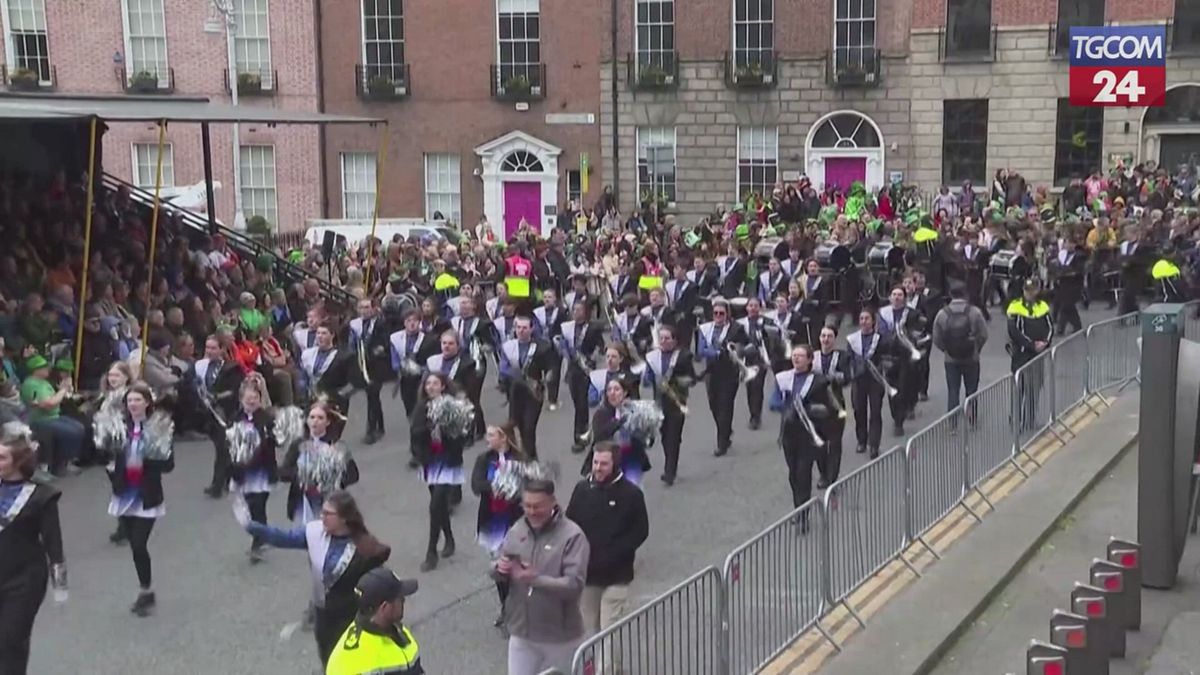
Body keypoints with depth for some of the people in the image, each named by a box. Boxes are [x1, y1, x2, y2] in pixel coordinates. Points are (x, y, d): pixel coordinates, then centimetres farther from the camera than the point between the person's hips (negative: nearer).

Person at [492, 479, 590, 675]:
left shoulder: (572, 535, -17)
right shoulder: (517, 530, 0)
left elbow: (574, 585, -24)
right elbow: (497, 570, 8)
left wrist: (536, 579, -35)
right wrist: (499, 569, -17)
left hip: (559, 636, -4)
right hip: (521, 631, 4)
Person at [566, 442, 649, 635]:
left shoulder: (631, 493, -8)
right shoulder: (582, 489, 0)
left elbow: (640, 532, -6)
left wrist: (612, 555, -14)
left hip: (616, 576, -3)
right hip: (586, 574, 4)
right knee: (590, 629, 14)